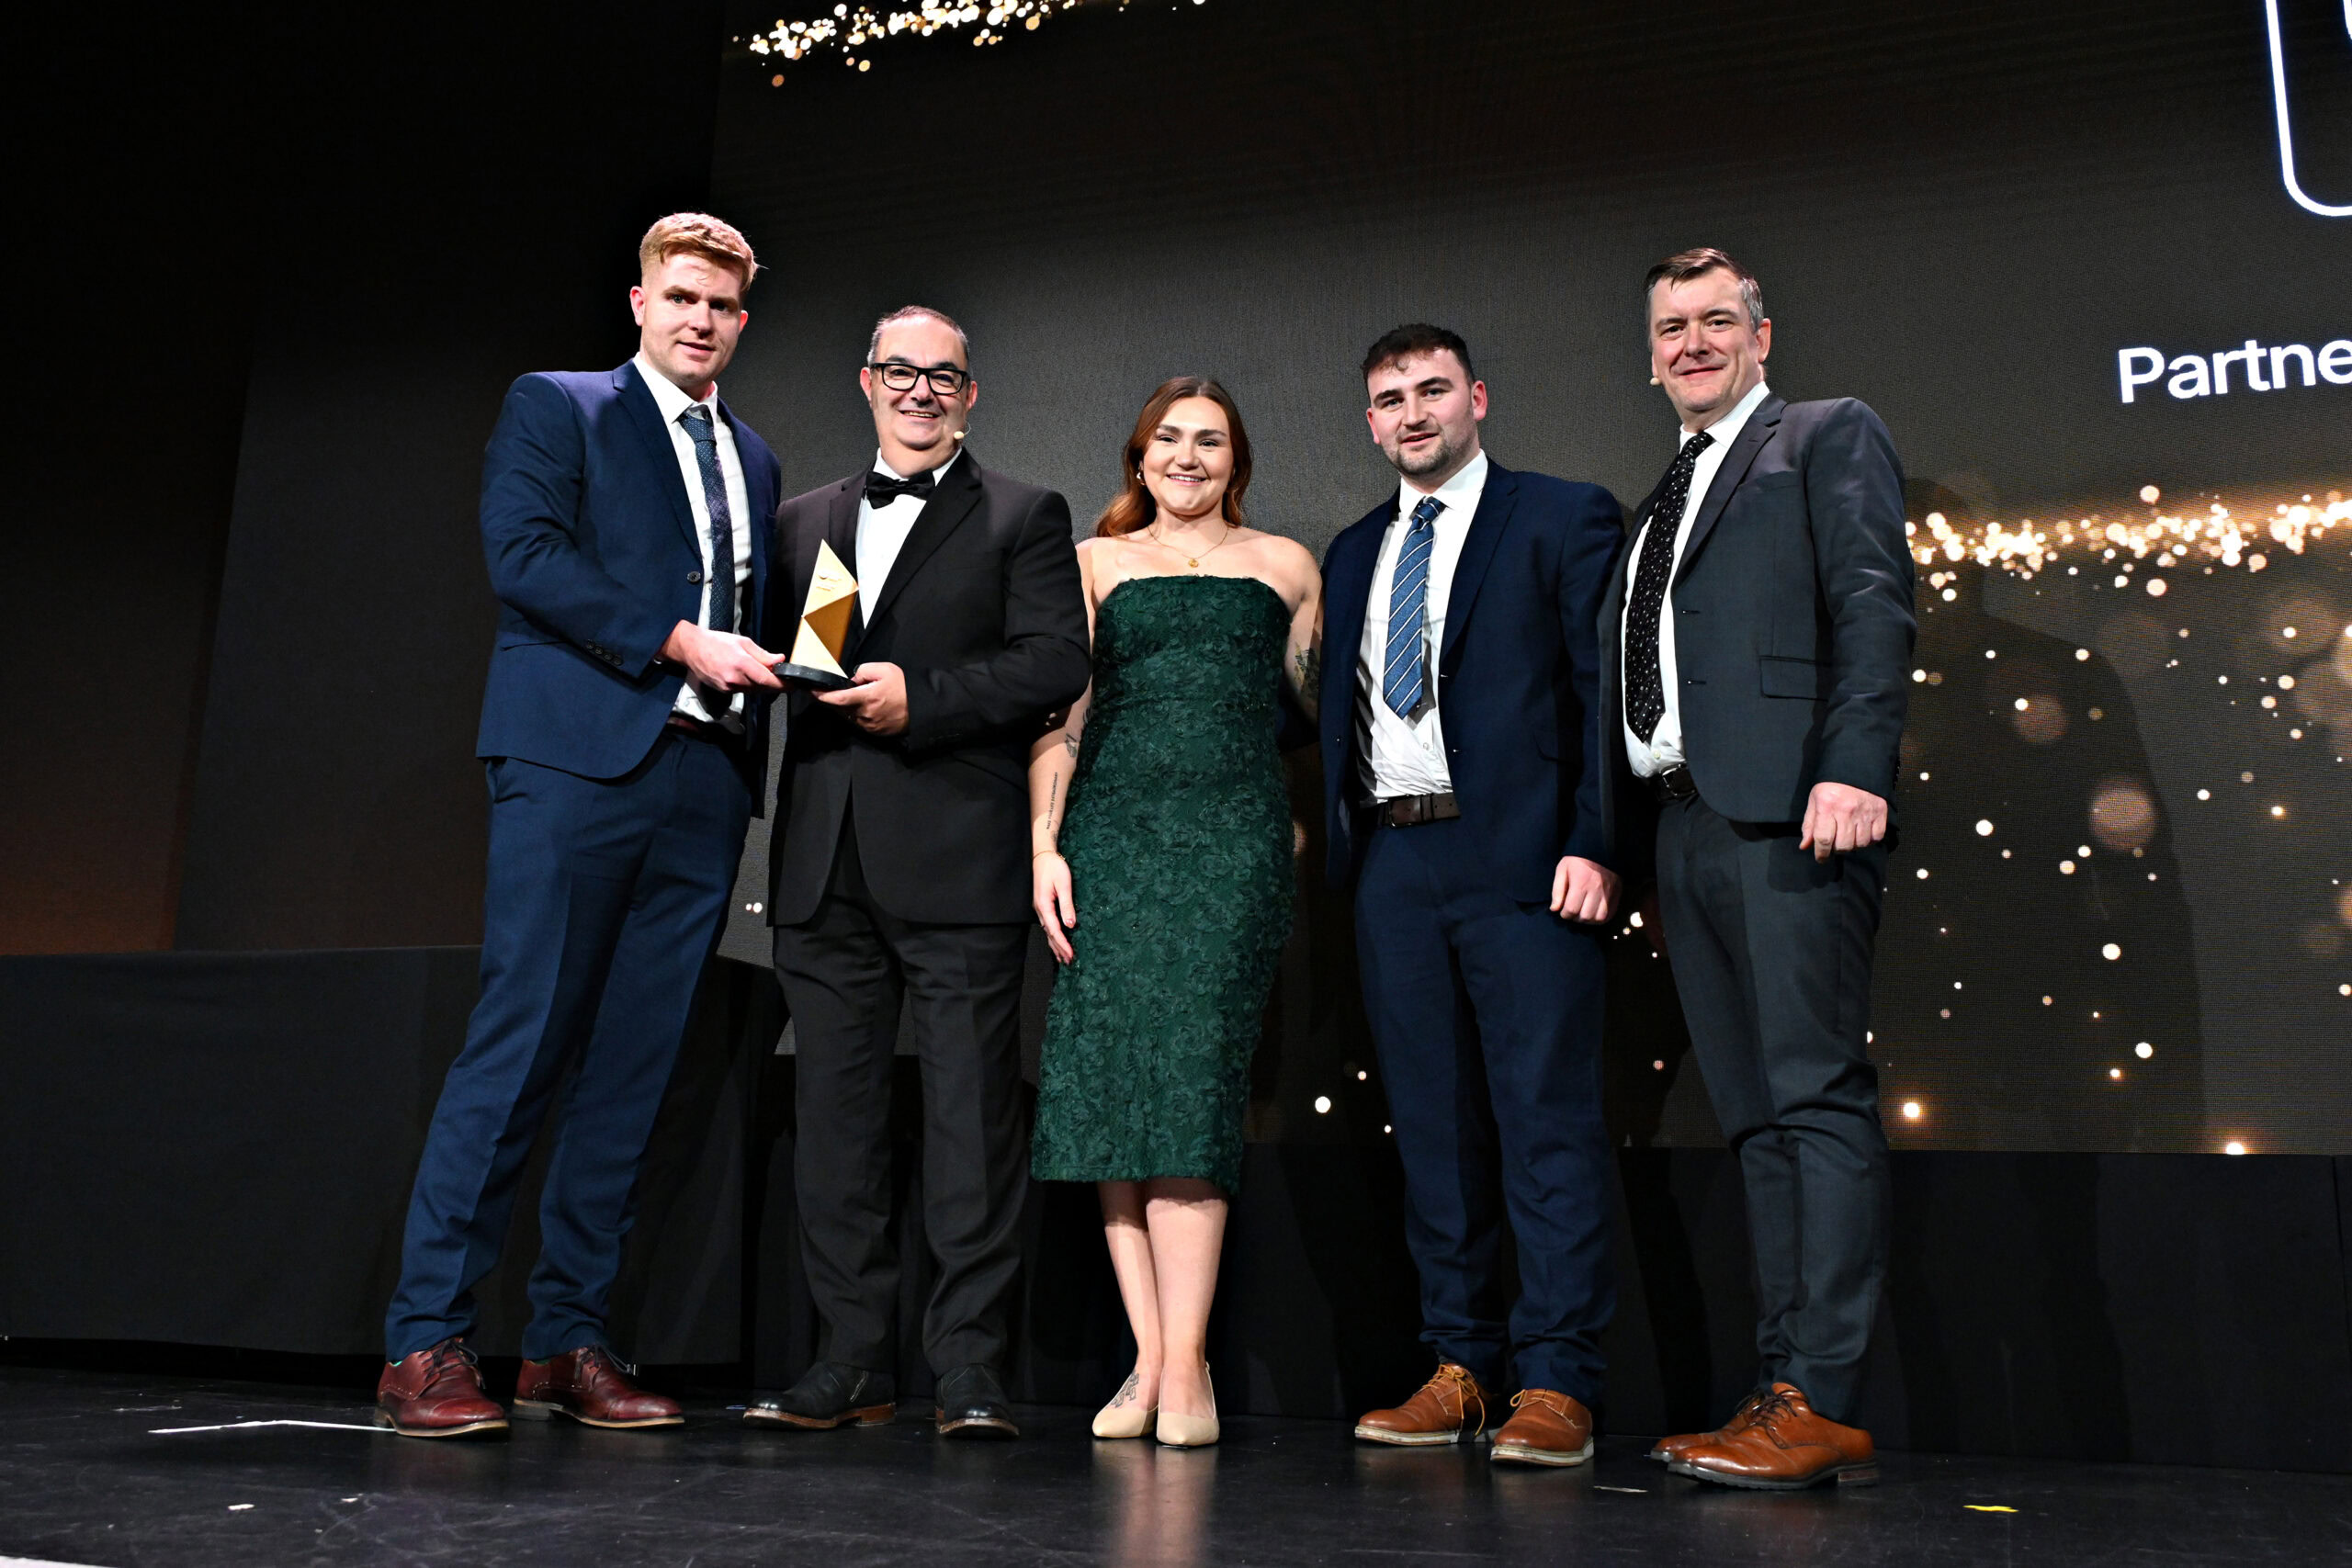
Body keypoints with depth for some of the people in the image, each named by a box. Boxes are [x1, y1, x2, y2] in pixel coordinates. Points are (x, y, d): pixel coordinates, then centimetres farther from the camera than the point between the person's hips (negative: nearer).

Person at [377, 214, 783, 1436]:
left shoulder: (756, 461, 25)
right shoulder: (554, 408, 8)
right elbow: (524, 555, -7)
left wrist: (768, 669, 8)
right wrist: (680, 643, -13)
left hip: (703, 782, 6)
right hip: (578, 762, -5)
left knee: (634, 1068, 4)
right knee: (519, 1046, -9)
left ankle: (564, 1343, 11)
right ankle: (425, 1346, -2)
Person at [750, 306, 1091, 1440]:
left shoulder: (1022, 518, 8)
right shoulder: (804, 520, 21)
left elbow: (1056, 663, -4)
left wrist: (920, 699, -13)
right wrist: (800, 680, -2)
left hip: (958, 856, -4)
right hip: (827, 863, 5)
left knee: (971, 1112, -4)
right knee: (835, 1112, 7)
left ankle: (971, 1369, 3)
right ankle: (852, 1365, 16)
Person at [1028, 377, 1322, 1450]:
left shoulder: (1284, 566, 18)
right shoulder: (1097, 562, 18)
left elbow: (1324, 707, 16)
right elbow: (1061, 714, 11)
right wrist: (1044, 847, 0)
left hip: (1234, 838, -1)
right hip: (1113, 830, 1)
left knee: (1193, 1078, -12)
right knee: (1112, 1081, -5)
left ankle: (1185, 1360, -8)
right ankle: (1148, 1356, 2)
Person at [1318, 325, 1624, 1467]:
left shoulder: (1564, 518, 5)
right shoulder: (1353, 554, 21)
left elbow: (1607, 688, -3)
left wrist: (1595, 845, -12)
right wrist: (1341, 849, 9)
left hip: (1521, 858, -5)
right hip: (1391, 863, 5)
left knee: (1548, 1120, -6)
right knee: (1431, 1127, 7)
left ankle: (1554, 1383, 1)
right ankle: (1460, 1366, 15)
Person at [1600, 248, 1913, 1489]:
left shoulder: (1829, 436, 9)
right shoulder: (1658, 500, 29)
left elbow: (1872, 603, -6)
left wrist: (1855, 770, -19)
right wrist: (1609, 833, 11)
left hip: (1788, 812, -7)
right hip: (1681, 823, 7)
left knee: (1817, 1097, -9)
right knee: (1753, 1116, 6)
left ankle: (1824, 1406, -8)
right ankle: (1781, 1391, 10)